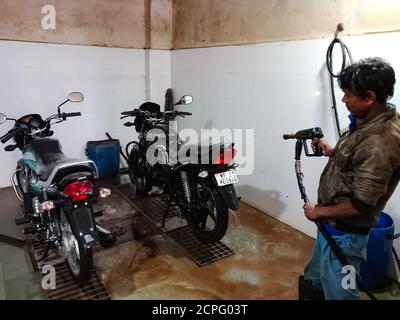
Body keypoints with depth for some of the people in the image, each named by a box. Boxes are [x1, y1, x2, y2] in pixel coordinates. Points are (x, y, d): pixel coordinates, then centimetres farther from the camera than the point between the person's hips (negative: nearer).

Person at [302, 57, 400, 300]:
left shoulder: (380, 142, -31)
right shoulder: (374, 120, -1)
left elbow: (361, 204, -27)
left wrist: (320, 211, -14)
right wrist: (333, 152, 4)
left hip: (344, 232, -9)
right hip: (334, 225, 9)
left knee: (339, 292, 13)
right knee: (316, 278, 30)